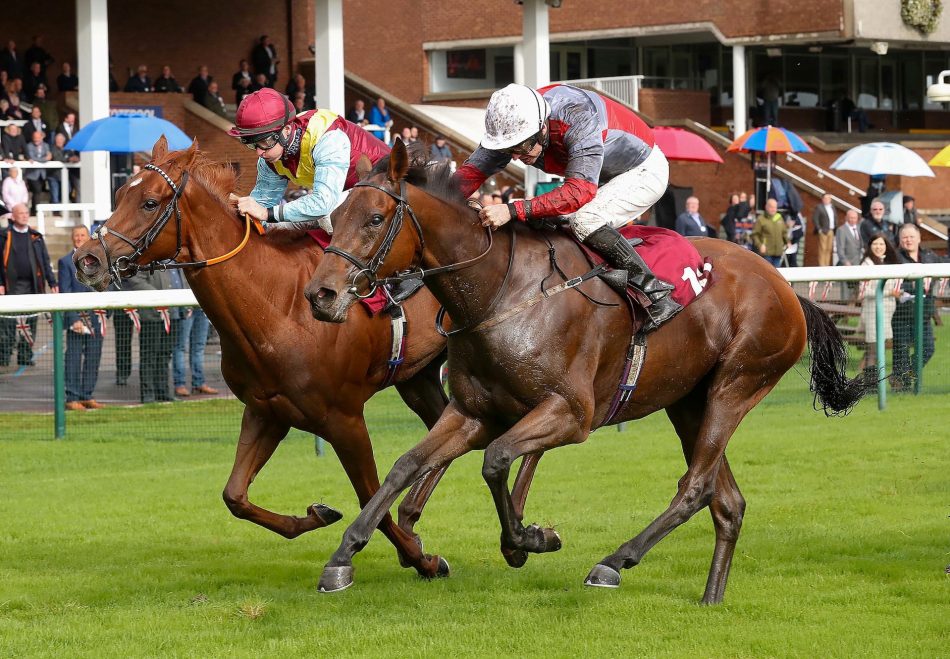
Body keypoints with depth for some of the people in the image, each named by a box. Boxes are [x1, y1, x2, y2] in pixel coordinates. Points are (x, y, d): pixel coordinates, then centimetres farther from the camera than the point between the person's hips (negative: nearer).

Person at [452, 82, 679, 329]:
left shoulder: (579, 117, -40)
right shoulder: (512, 127, -19)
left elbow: (579, 191, -49)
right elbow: (469, 173, -15)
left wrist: (513, 211, -57)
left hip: (644, 171, -8)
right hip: (605, 179, 8)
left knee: (584, 221, -29)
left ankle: (657, 293, -21)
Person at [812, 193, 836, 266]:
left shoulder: (832, 207, 15)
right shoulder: (819, 207, -5)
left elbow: (835, 219, 19)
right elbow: (814, 219, -10)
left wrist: (835, 230, 8)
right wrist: (819, 229, -14)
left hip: (831, 232, 6)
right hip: (823, 232, -6)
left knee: (829, 249, 6)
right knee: (823, 249, -6)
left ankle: (827, 265, 10)